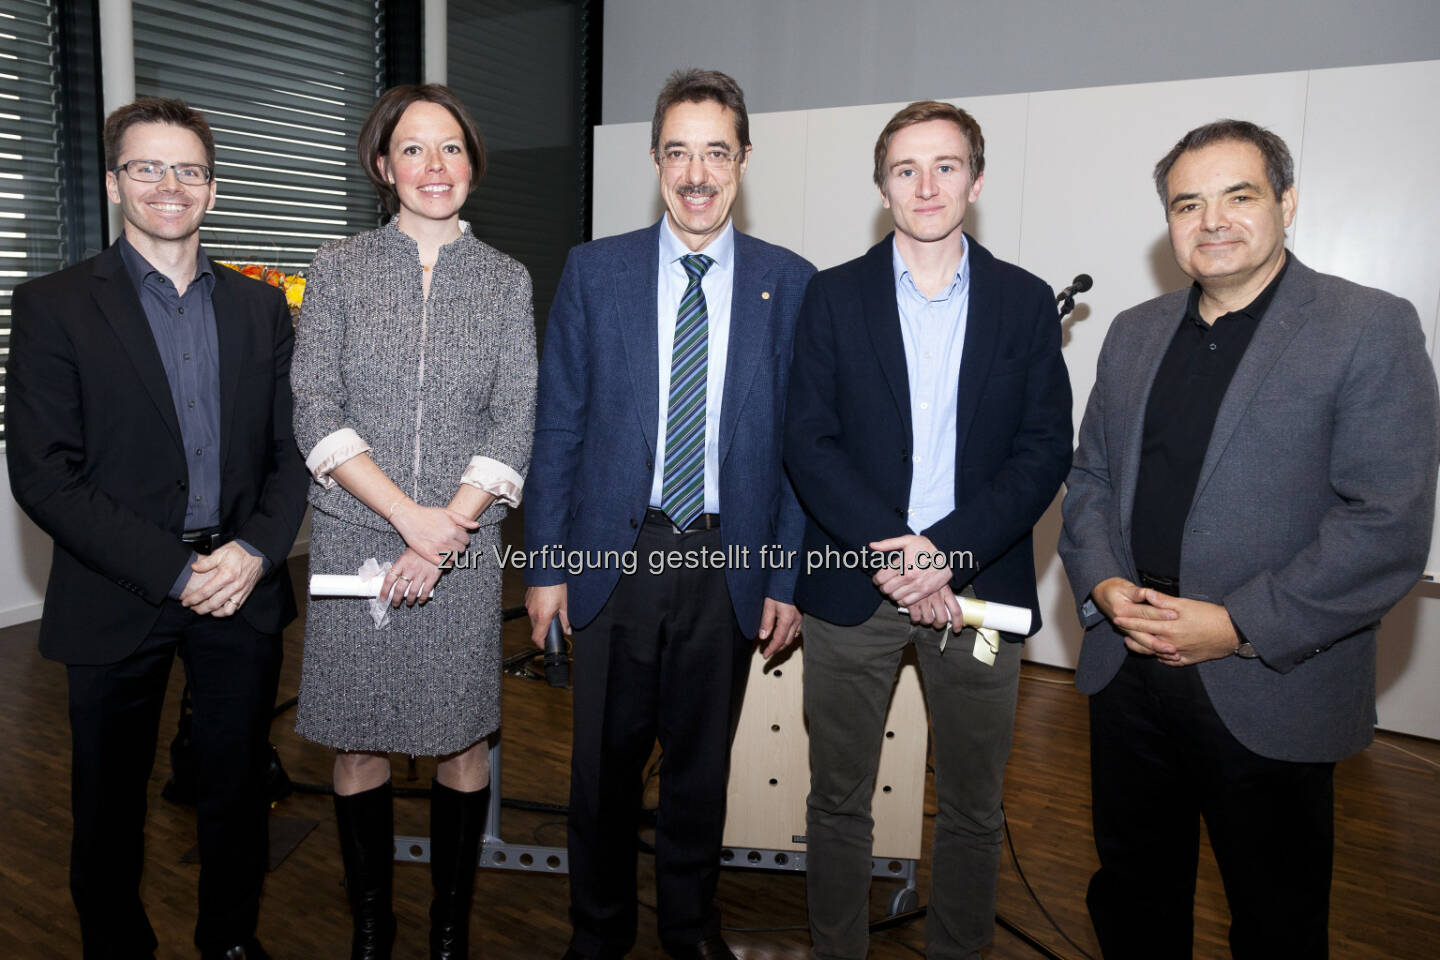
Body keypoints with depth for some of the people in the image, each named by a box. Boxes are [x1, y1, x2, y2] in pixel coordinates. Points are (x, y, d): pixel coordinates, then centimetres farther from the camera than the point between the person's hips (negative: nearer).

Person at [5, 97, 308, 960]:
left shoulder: (261, 307, 7)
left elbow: (291, 449, 6)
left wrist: (257, 550, -11)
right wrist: (174, 570, -15)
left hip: (243, 591, 3)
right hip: (117, 598, -2)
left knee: (240, 788, 15)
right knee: (111, 802, 14)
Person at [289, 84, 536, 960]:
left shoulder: (506, 280, 5)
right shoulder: (338, 270, 3)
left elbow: (514, 427, -1)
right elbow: (317, 415, -4)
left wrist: (445, 535, -11)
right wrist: (410, 517, -14)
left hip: (464, 543, 0)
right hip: (354, 539, 0)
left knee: (463, 742, 8)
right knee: (358, 746, 9)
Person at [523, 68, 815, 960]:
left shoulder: (790, 283, 0)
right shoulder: (595, 271, 1)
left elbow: (802, 441, 1)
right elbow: (557, 427, 2)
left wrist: (788, 576, -1)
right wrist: (546, 562, -1)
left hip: (730, 561, 0)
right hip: (616, 552, 0)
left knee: (702, 760, 16)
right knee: (606, 758, 13)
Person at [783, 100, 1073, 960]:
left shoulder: (1027, 302, 5)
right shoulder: (836, 296, 3)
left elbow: (1045, 451, -1)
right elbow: (809, 444, -4)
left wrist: (948, 551, -15)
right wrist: (892, 551, -15)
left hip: (978, 587, 1)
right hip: (854, 584, 0)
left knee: (974, 809, 13)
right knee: (840, 800, 11)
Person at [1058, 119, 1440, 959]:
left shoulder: (1372, 329, -8)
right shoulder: (1134, 332, 10)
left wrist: (1240, 627, -19)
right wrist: (1102, 583, -6)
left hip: (1272, 694, -4)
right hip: (1126, 674, 5)